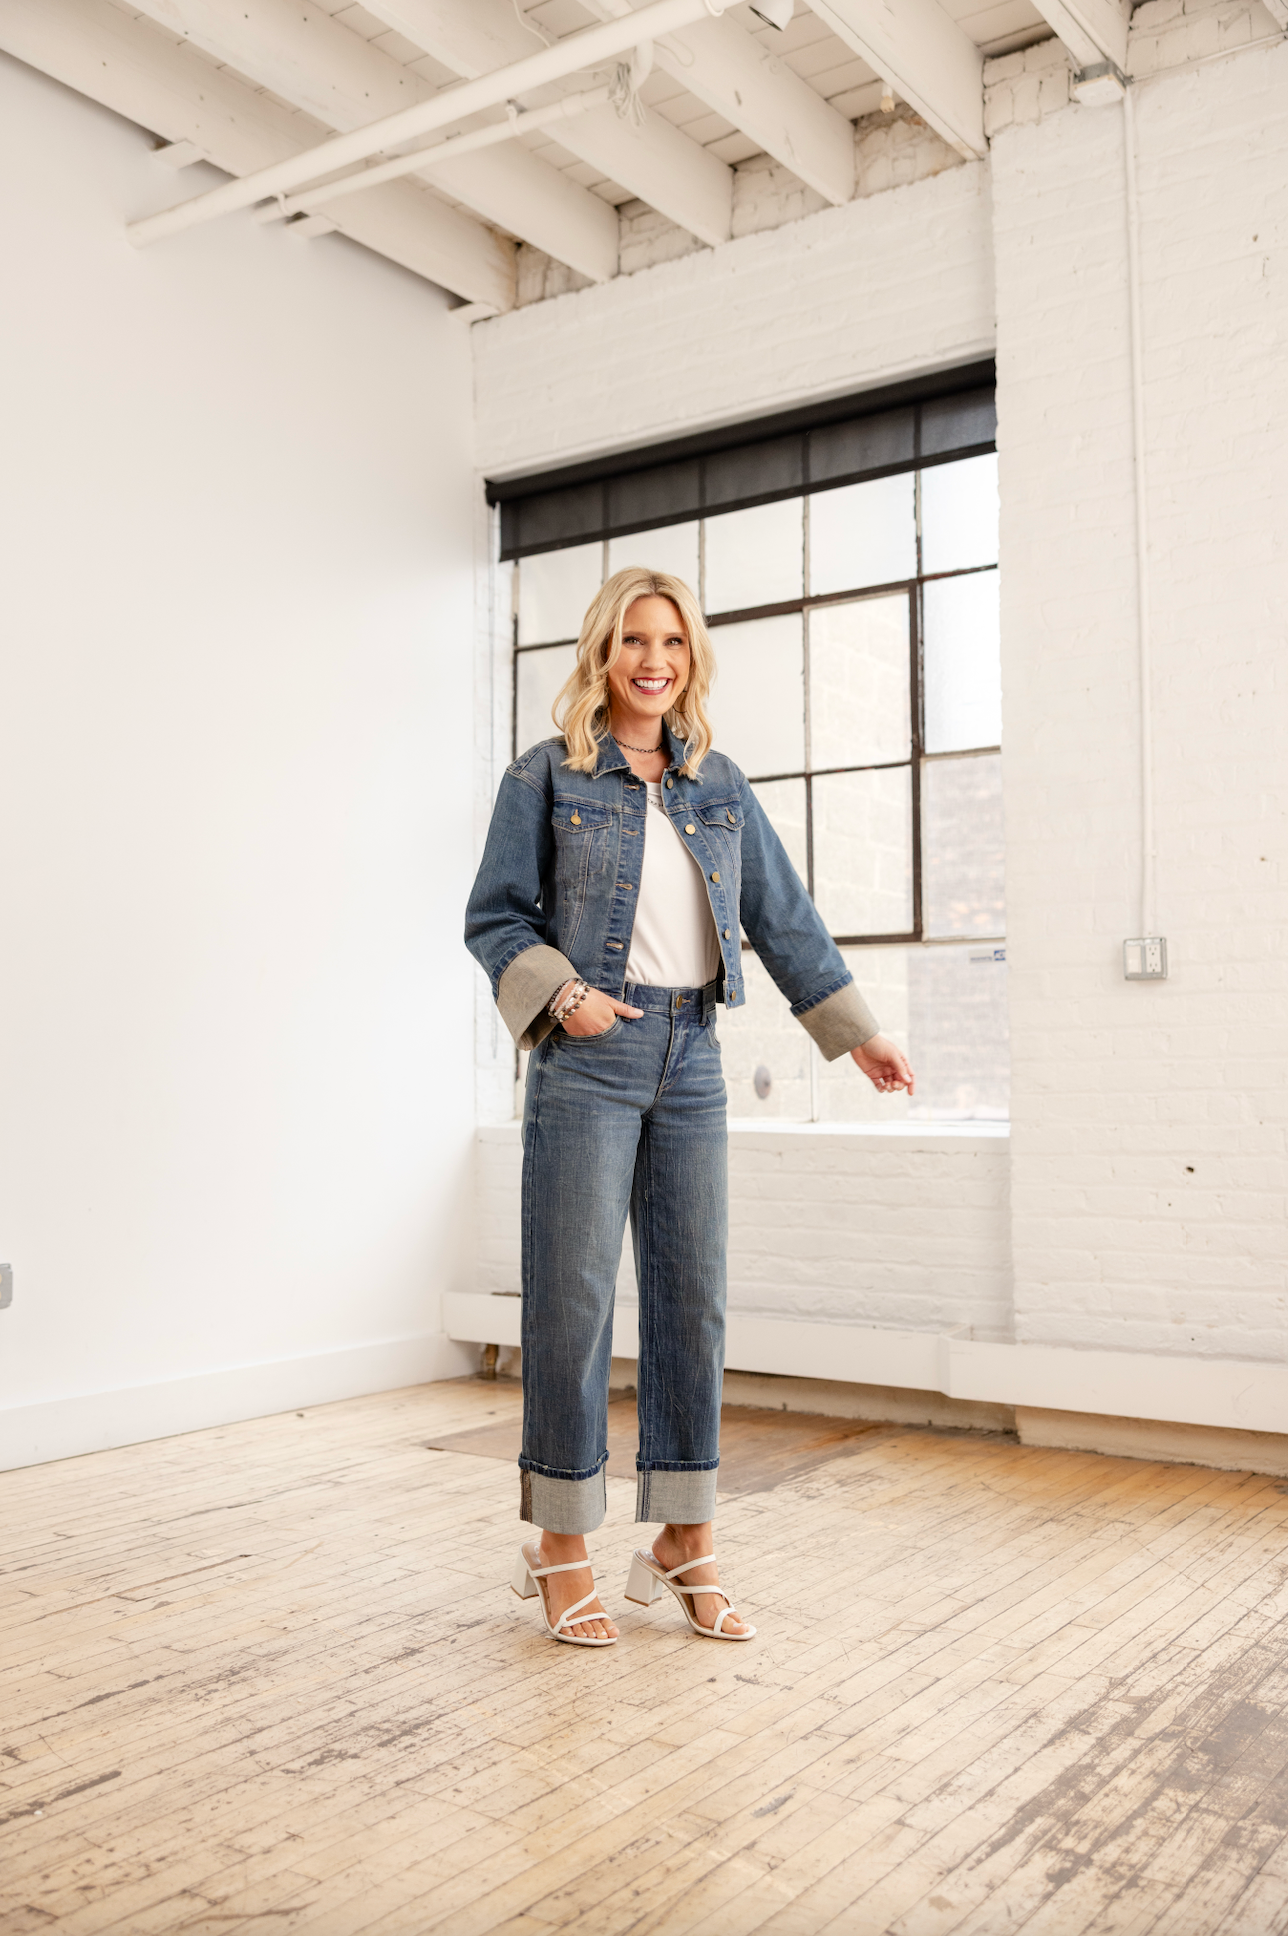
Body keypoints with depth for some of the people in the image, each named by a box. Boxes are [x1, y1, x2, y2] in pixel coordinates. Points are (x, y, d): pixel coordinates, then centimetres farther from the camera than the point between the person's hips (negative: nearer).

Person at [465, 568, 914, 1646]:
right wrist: (561, 993, -14)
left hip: (691, 1056, 4)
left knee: (693, 1294, 6)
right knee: (572, 1296, -2)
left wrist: (856, 1031, 12)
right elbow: (495, 916, 1)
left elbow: (782, 916, 15)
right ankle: (562, 1548, 12)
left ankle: (686, 1540, 19)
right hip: (589, 1054, -4)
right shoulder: (546, 777, 3)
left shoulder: (720, 785, 14)